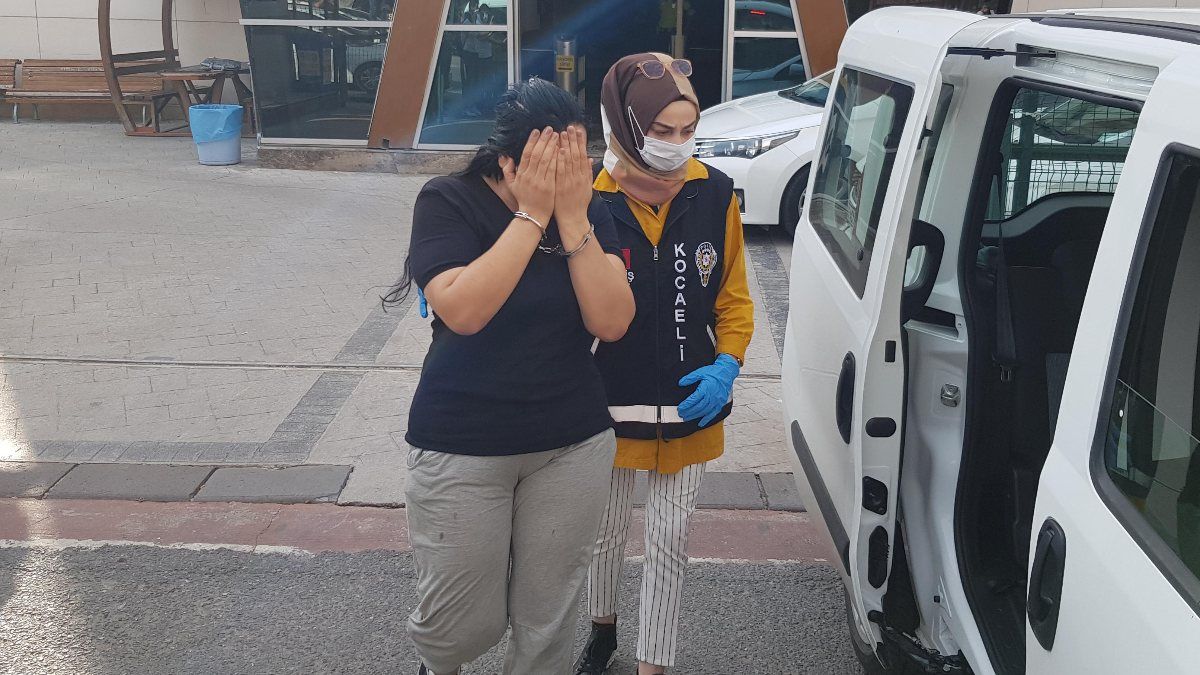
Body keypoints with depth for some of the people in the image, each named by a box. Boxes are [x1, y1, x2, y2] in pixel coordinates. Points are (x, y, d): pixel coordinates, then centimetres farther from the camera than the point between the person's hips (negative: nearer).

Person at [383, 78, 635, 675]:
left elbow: (611, 322, -13)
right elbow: (462, 310, -26)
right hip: (462, 446, -3)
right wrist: (532, 214, -25)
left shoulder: (589, 211, -2)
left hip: (573, 445, 3)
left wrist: (571, 216, -20)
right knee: (464, 623, 8)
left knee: (547, 622, 12)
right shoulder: (449, 202, -11)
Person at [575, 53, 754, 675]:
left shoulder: (714, 193, -8)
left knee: (669, 543, 11)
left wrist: (727, 365, -13)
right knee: (608, 533, 20)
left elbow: (733, 297, 1)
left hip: (691, 405, 1)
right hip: (611, 404, -1)